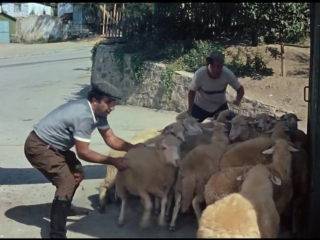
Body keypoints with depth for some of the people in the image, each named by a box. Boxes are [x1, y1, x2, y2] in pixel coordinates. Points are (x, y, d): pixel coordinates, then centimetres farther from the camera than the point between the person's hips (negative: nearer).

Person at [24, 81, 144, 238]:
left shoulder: (97, 112, 0)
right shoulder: (83, 115, -29)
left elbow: (111, 139, 4)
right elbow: (83, 153, -26)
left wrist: (134, 147, -11)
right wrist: (113, 161, -23)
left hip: (52, 145, 10)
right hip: (38, 147, -10)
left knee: (76, 173, 19)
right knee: (66, 182, -17)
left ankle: (64, 208, 40)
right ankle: (57, 234, -15)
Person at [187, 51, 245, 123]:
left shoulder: (228, 74, -29)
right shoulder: (199, 74, -32)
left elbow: (240, 89, -16)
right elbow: (192, 91, -15)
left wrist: (237, 100, -36)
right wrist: (190, 109, -16)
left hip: (220, 106, 2)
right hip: (201, 107, -1)